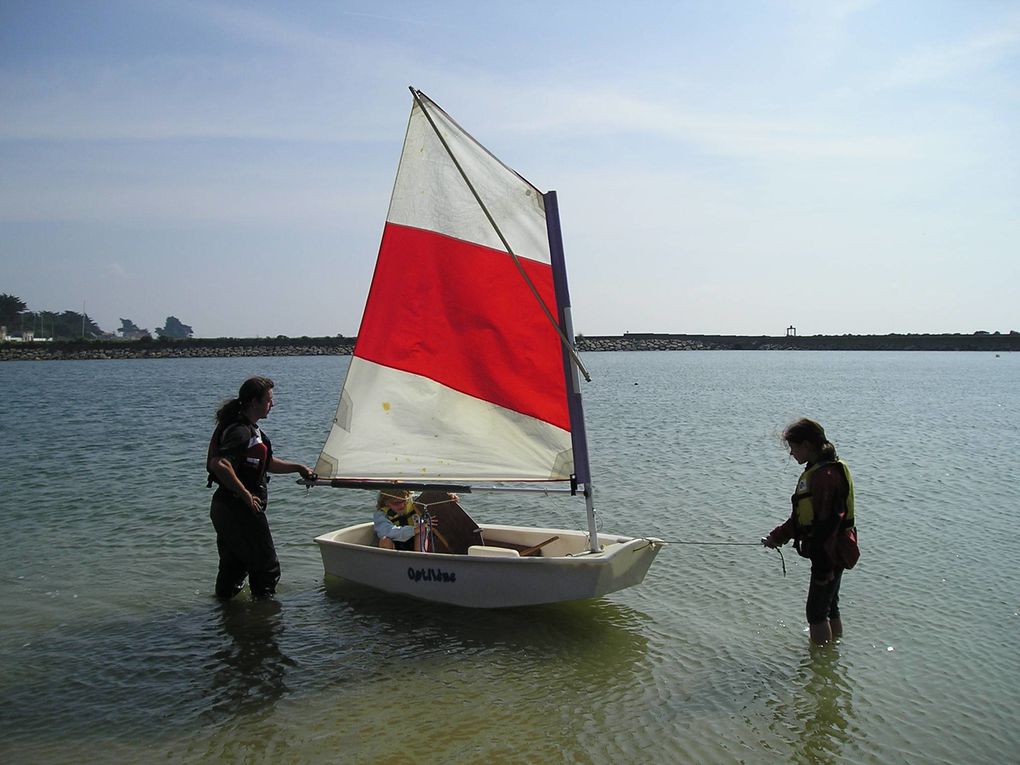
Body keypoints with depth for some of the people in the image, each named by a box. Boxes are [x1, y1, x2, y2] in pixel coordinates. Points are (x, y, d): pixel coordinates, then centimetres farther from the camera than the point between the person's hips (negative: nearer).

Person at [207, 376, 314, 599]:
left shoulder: (248, 428, 14)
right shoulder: (241, 431, -19)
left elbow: (266, 463, 26)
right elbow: (219, 464, -34)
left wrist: (299, 468, 24)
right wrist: (246, 495, -27)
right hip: (239, 511, -10)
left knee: (233, 564, 21)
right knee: (266, 566, 3)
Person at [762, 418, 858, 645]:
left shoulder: (825, 475, -23)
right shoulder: (818, 470, 11)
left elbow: (827, 524, -25)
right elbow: (801, 516, 17)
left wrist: (823, 567, -24)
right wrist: (777, 536, 14)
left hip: (830, 555, -10)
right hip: (832, 553, 10)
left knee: (816, 612, 0)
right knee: (829, 606, 21)